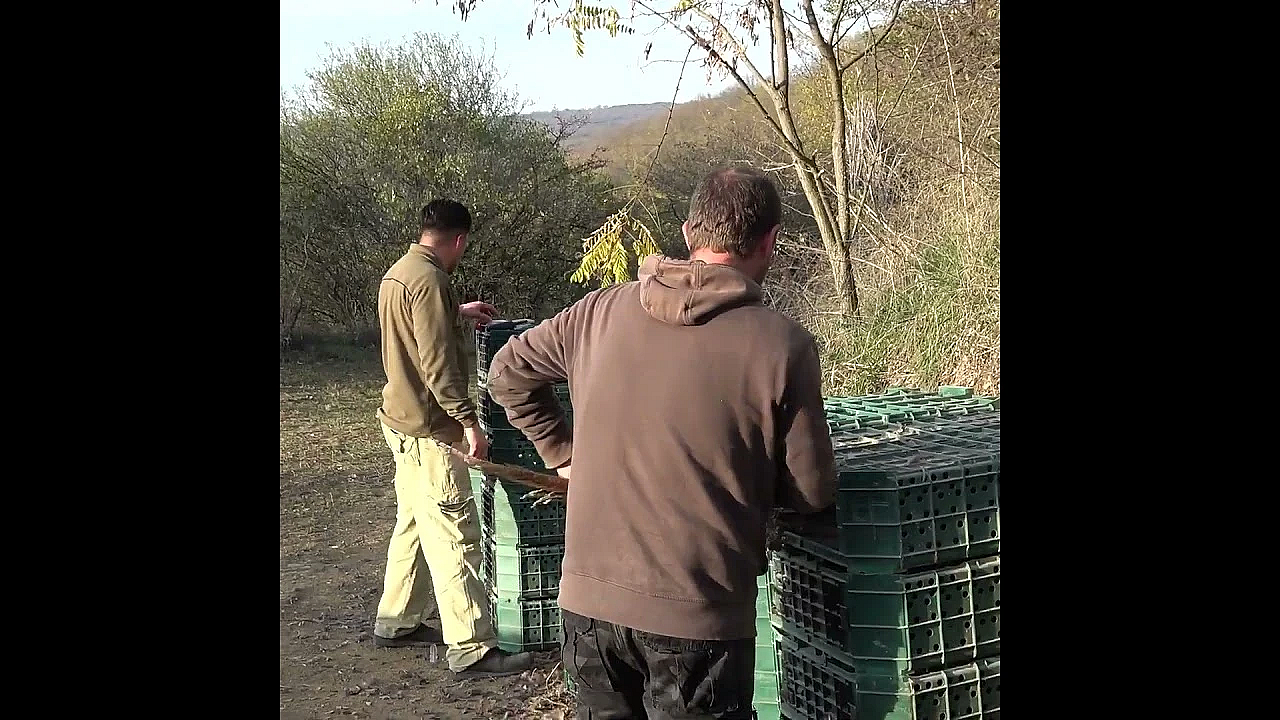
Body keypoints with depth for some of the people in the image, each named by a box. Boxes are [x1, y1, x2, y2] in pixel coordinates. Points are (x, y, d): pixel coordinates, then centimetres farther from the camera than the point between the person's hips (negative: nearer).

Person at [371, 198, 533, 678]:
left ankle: (395, 622, 32)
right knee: (454, 538, -6)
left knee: (413, 525, 20)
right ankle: (471, 650, -1)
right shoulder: (428, 280, -20)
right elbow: (437, 362, -25)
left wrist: (458, 312, 37)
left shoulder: (397, 273, 12)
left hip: (401, 421, 11)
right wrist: (468, 420, -22)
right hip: (427, 429, -11)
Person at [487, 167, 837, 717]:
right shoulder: (780, 344, -12)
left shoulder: (599, 312, 0)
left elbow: (507, 372, 14)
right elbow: (811, 494, -6)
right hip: (696, 613, -4)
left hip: (588, 597, 4)